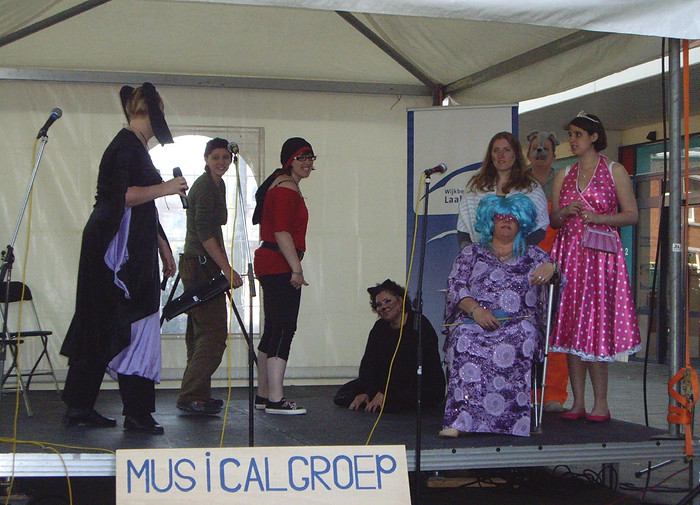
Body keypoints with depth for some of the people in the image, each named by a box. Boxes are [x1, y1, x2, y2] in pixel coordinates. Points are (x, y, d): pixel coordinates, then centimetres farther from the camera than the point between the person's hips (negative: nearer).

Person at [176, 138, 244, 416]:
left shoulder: (217, 185, 19)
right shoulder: (205, 186, -12)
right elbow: (204, 231, -20)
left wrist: (225, 267, 23)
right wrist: (227, 269, -22)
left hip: (204, 266, 10)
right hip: (200, 266, -10)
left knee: (200, 334, 12)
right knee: (213, 333, -12)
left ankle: (198, 395, 18)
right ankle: (192, 396, -10)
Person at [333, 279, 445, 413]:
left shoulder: (419, 325, -17)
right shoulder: (380, 327, 6)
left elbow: (410, 366, -26)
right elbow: (369, 361, -3)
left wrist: (383, 393, -30)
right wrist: (365, 392, -20)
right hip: (392, 381, 7)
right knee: (344, 393, -4)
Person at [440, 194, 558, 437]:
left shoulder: (532, 255, 25)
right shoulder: (472, 253, 21)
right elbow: (455, 285, 9)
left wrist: (551, 268, -14)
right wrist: (475, 310, -11)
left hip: (518, 323, 0)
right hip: (473, 320, 0)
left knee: (519, 339, -37)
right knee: (465, 341, -36)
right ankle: (460, 420, -43)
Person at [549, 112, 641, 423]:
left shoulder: (615, 171, 4)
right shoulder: (564, 176, 16)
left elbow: (631, 215, -1)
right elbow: (552, 221, 16)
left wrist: (598, 218, -13)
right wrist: (564, 212, -5)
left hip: (600, 256, -4)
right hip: (569, 254, 4)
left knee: (596, 326, -8)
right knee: (571, 326, 0)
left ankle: (600, 403, -2)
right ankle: (578, 402, 5)